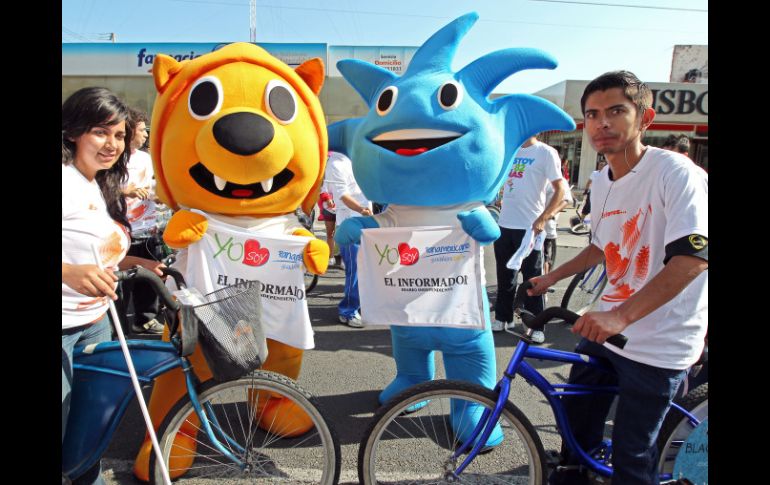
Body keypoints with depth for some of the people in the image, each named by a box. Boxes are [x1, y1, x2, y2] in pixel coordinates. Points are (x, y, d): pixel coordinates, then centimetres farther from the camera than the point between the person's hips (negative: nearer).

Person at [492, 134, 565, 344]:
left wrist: (542, 219, -18)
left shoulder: (546, 152, -5)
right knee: (505, 276, 14)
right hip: (504, 223, 5)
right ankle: (502, 317, 26)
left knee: (532, 278, 3)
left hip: (530, 226, -5)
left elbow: (560, 190, -9)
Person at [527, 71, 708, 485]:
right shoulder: (601, 183, 5)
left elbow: (694, 255, -29)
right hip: (605, 328, 7)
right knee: (577, 420, 21)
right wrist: (550, 278, 19)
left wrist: (620, 315, -37)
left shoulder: (674, 171, -18)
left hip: (658, 345, -7)